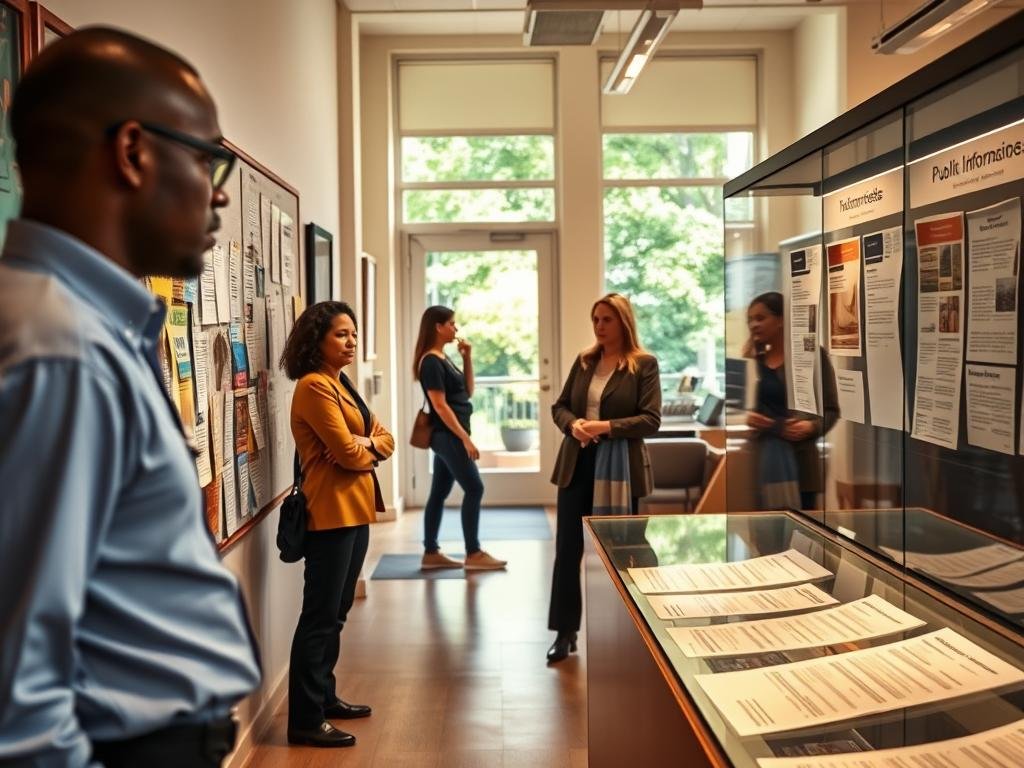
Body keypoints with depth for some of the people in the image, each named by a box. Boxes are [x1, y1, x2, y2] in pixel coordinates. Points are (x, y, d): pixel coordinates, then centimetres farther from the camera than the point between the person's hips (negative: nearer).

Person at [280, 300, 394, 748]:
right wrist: (369, 449, 2)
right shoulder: (314, 386, -14)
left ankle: (324, 698, 29)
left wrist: (365, 445, -9)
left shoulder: (342, 384, 17)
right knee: (319, 616, -5)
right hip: (331, 512, -10)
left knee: (335, 613, 17)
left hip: (353, 510, 10)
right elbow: (346, 452, -19)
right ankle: (305, 721, 2)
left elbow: (385, 440, 13)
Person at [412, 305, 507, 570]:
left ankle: (431, 553, 15)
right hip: (447, 434, -9)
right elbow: (440, 406, -18)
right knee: (474, 489, -8)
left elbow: (467, 392, 17)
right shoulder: (431, 361, -14)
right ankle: (473, 554, -3)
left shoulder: (442, 359, 14)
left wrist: (467, 358, 8)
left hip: (448, 435, 9)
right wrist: (465, 438, -19)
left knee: (440, 492, 10)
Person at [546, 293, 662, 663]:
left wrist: (607, 427, -22)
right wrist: (573, 424, -12)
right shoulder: (584, 360, 9)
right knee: (567, 549, 3)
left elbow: (651, 419, -12)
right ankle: (565, 631, 14)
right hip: (577, 465, 4)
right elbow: (559, 405, 10)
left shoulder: (644, 364, -5)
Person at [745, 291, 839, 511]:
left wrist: (811, 427, -20)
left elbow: (831, 409, -1)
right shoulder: (752, 360, 13)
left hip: (800, 456, -3)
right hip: (761, 453, 3)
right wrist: (744, 417, -8)